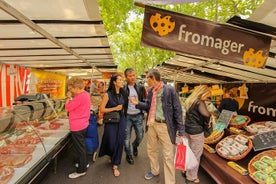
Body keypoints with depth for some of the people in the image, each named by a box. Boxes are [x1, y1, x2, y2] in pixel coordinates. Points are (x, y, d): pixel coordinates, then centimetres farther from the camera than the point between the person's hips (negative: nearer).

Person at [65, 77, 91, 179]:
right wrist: (71, 97, 4)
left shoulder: (80, 97, -25)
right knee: (81, 146, 24)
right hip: (82, 124, 10)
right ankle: (84, 163, 42)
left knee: (79, 148, 5)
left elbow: (67, 108, -16)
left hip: (77, 127, -10)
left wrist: (69, 97, -6)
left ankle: (81, 170, 22)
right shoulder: (85, 94, 6)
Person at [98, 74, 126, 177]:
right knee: (111, 142, 7)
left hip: (121, 120, 4)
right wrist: (115, 108, -16)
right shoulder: (107, 94, -12)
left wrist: (121, 110, 4)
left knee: (119, 142, 6)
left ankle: (115, 166, 22)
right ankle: (111, 156, 43)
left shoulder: (122, 94, 4)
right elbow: (102, 109, -12)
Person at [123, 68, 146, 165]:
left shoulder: (141, 88, 1)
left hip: (138, 116, 2)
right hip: (127, 116, -1)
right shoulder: (123, 88, -6)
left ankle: (135, 145, 42)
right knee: (127, 138, 7)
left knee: (140, 136, 9)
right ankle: (129, 155, 30)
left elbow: (144, 100, 5)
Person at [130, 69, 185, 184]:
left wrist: (181, 130, -15)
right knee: (151, 150, 22)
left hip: (165, 125, -6)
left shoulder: (169, 90, -14)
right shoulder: (150, 91, 6)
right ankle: (154, 171, 47)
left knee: (168, 155, 4)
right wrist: (138, 103, -2)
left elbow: (177, 109, -13)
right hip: (152, 124, 7)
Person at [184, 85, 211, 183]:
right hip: (196, 131, -8)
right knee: (196, 154, 8)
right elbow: (206, 114, -32)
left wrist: (203, 122, 8)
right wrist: (206, 122, -11)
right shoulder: (199, 102, -18)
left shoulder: (190, 100, 9)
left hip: (187, 129, 8)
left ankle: (186, 169, 38)